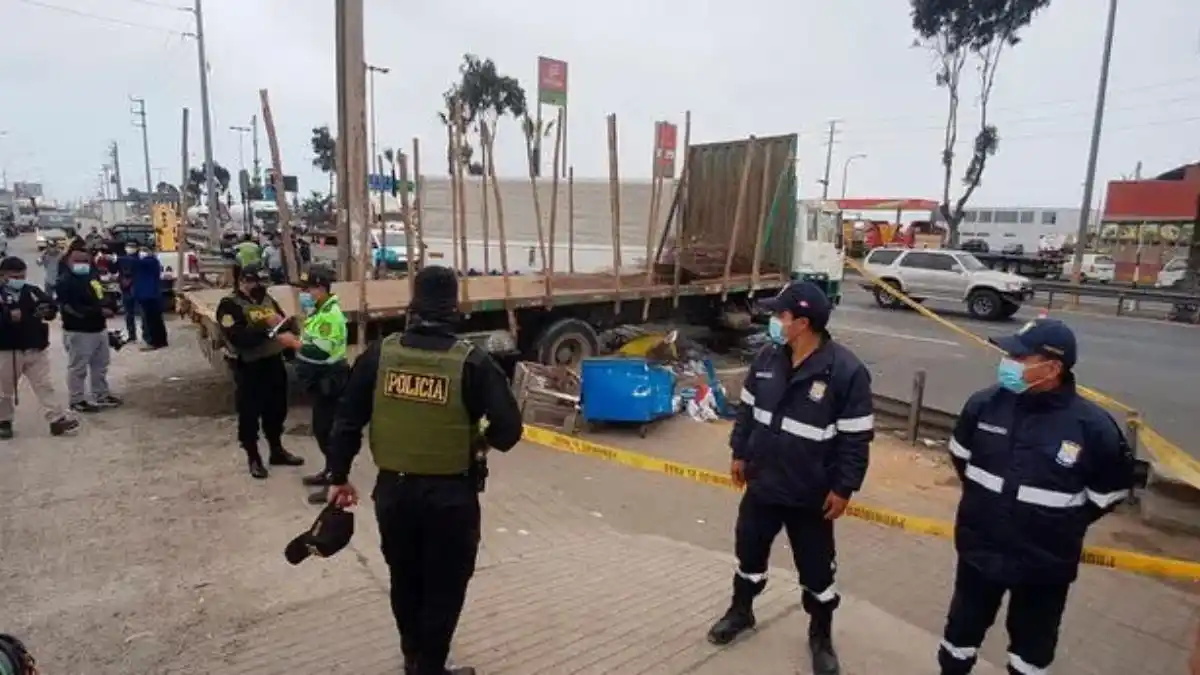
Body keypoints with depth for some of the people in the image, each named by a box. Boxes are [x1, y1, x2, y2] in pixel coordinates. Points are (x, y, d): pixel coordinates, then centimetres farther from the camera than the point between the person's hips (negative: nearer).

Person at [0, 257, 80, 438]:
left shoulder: (32, 291, 4)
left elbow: (51, 306, -1)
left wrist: (47, 310, -22)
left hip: (35, 349, 2)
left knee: (45, 385, 2)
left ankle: (57, 420, 2)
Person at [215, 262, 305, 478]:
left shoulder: (267, 299, 10)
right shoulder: (229, 305, -11)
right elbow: (238, 337, -25)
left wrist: (282, 322, -9)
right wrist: (266, 327, -28)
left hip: (273, 362, 7)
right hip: (248, 367, -7)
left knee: (277, 409, 17)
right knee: (249, 413, 5)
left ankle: (277, 451, 33)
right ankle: (253, 458, 20)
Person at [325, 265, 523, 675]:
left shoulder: (379, 354, -5)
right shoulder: (471, 362, -14)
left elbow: (347, 420, 0)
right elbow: (509, 427, -13)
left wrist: (338, 477, 11)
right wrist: (484, 442, 9)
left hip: (393, 489, 4)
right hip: (451, 494, -4)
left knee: (404, 578, 25)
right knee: (445, 586, 14)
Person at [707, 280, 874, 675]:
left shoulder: (845, 370, -20)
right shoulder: (768, 357, -4)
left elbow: (856, 438, -14)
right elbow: (748, 409, 9)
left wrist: (844, 488, -12)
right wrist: (740, 453, 11)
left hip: (810, 495, -4)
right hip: (761, 483, 5)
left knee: (816, 570, 12)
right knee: (749, 552, 21)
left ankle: (821, 636, 38)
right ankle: (740, 612, 46)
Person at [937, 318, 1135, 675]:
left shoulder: (1092, 426, -19)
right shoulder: (984, 403, -12)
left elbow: (1111, 490, -2)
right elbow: (961, 456, 8)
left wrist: (1065, 525, 1)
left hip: (1045, 563, -1)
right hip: (979, 549, 2)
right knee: (962, 631, 20)